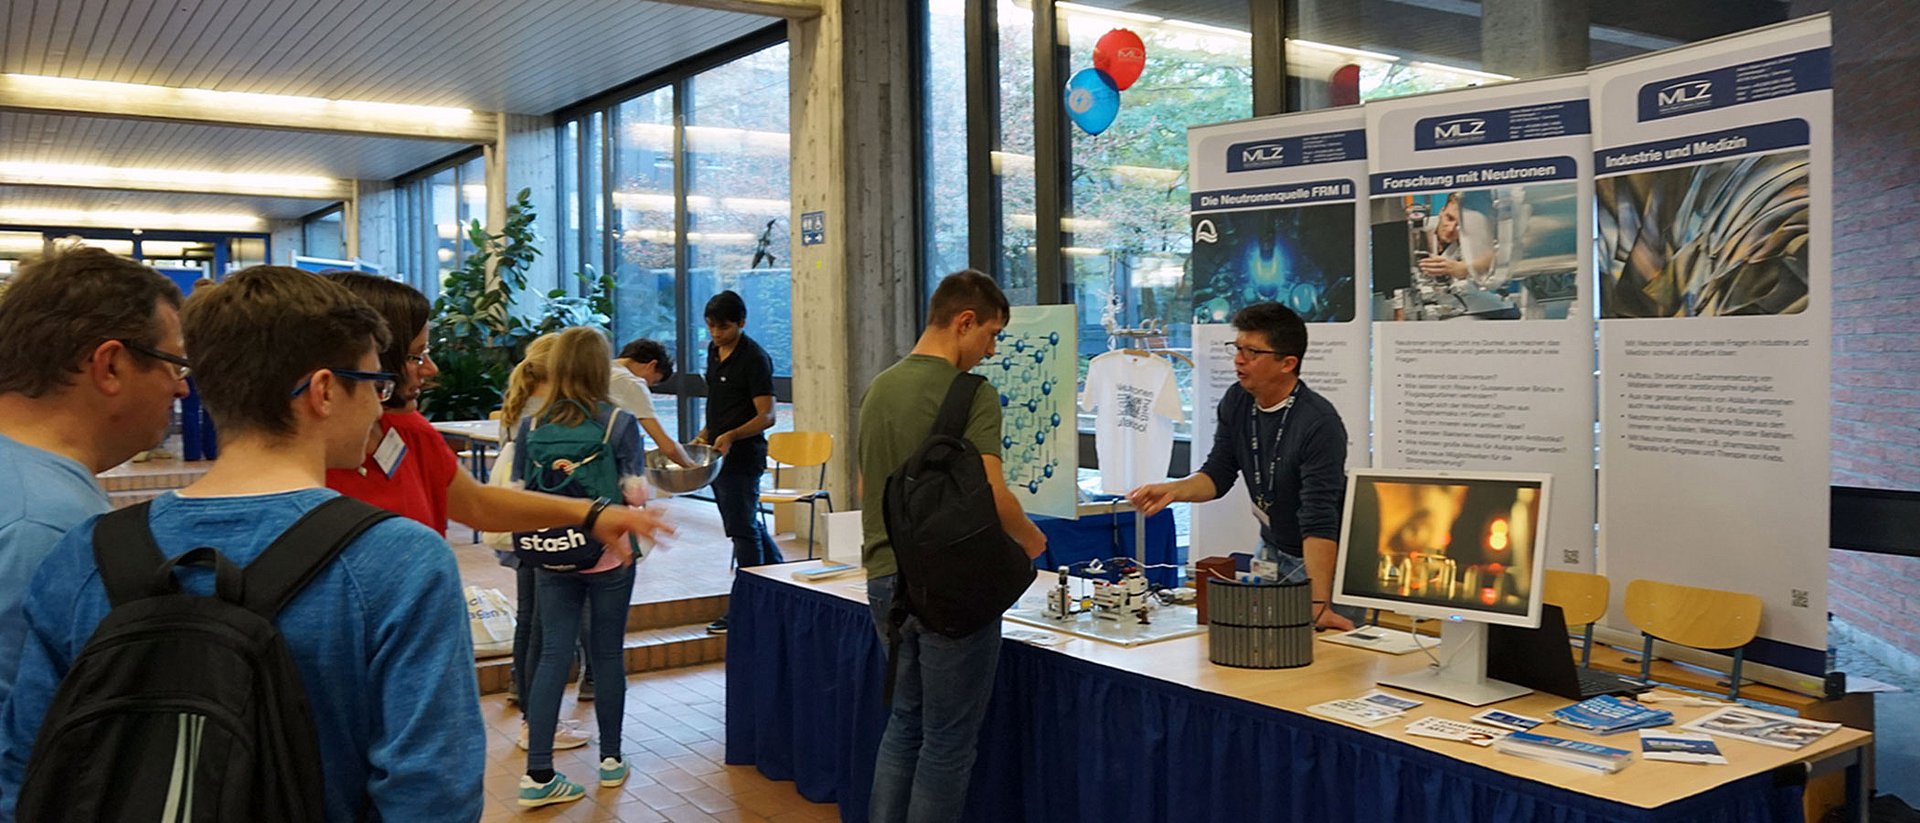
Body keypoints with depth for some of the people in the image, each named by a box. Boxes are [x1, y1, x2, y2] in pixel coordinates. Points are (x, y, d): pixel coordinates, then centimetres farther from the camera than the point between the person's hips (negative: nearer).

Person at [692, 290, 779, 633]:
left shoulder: (755, 358, -15)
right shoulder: (714, 351, 12)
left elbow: (766, 416, -18)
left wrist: (731, 436, -29)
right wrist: (705, 434, 11)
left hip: (743, 456, -9)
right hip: (718, 454, 9)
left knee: (743, 530, -3)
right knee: (748, 524, 17)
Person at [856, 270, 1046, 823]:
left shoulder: (879, 388, 10)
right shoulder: (971, 394, -15)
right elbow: (991, 495, -21)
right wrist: (1030, 540, -2)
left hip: (885, 578, 8)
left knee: (905, 722, 21)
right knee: (948, 740, 5)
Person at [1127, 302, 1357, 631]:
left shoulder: (1319, 424, -27)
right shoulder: (1237, 401, -4)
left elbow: (1319, 522, -32)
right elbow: (1218, 474, 2)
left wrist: (1319, 605, -37)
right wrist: (1172, 490, -18)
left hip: (1324, 560, -6)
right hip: (1271, 551, 7)